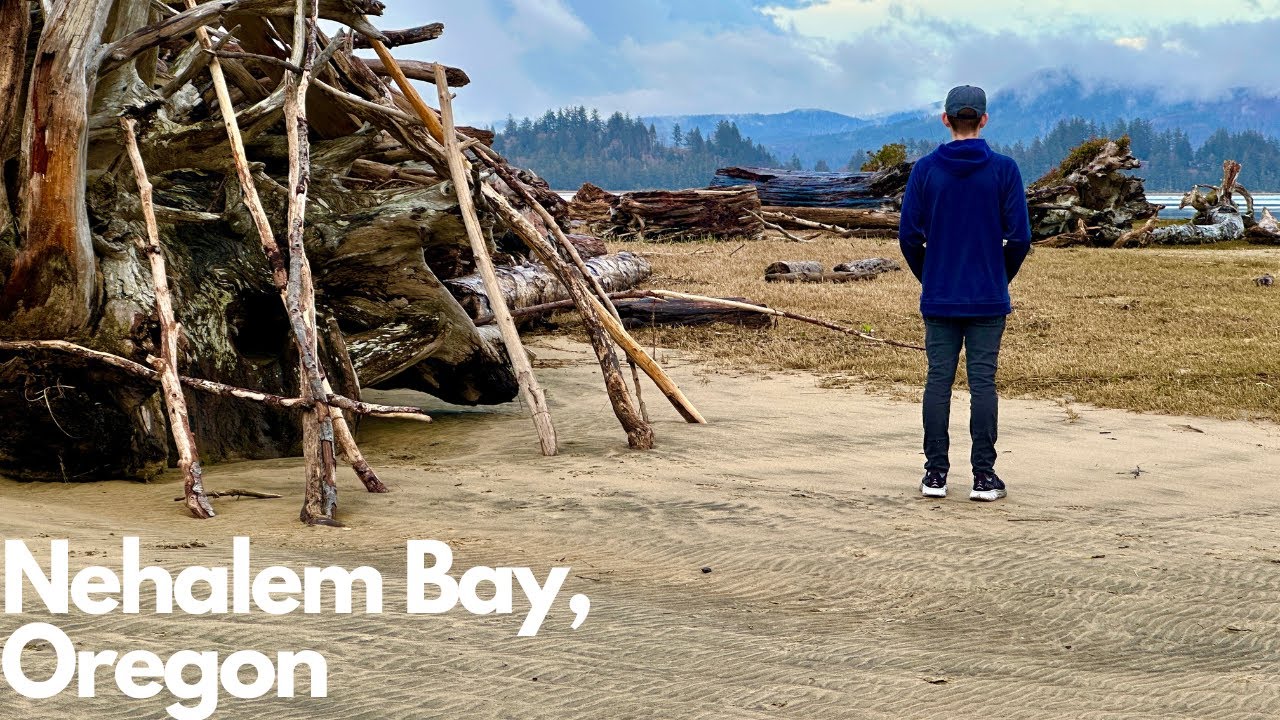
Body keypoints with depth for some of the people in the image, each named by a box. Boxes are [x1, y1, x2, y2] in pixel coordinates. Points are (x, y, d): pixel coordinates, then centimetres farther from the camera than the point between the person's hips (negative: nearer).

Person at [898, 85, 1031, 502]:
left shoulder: (926, 169, -1)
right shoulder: (1004, 169, -4)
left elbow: (909, 235, 0)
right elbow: (1020, 237, -4)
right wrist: (1002, 277, 12)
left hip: (939, 297, 1)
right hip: (988, 298, -1)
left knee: (938, 381, 5)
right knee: (983, 382, 1)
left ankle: (936, 474, 8)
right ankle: (984, 476, 4)